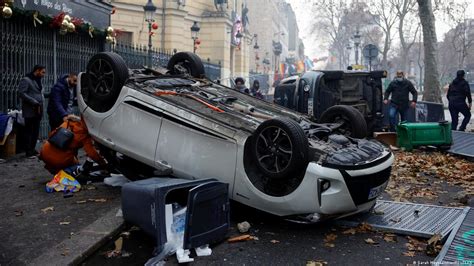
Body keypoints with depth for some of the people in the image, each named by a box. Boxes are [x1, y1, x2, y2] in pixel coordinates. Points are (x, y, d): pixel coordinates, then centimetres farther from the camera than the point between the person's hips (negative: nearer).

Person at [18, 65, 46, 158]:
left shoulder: (38, 80, 16)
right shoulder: (26, 80, -8)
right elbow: (22, 93, -15)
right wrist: (34, 102, -17)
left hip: (38, 110, 7)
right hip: (30, 110, -7)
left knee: (36, 131, 10)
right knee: (29, 131, -1)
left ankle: (32, 149, 20)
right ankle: (29, 152, 4)